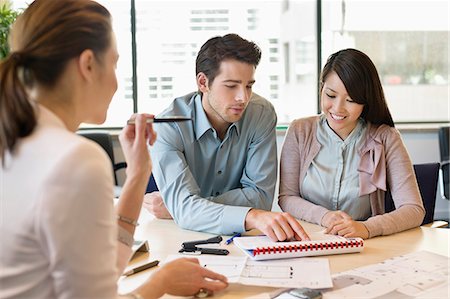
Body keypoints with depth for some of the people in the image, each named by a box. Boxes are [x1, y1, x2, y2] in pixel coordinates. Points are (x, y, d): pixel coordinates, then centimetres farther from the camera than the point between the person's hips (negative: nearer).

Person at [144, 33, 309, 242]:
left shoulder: (262, 114, -8)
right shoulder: (168, 127, -15)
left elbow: (260, 195, -11)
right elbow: (185, 207, -26)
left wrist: (179, 207, -17)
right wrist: (252, 217, -42)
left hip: (239, 240, 1)